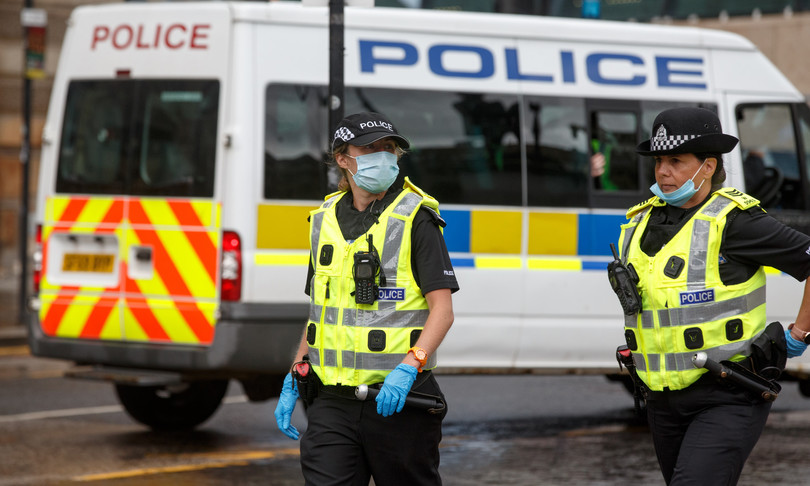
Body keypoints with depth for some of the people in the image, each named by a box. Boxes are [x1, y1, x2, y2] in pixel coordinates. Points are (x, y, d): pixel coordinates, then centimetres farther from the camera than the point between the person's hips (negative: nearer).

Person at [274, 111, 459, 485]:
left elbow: (442, 309, -11)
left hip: (398, 400, -4)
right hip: (332, 400, 4)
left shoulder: (414, 219, -4)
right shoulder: (326, 219, 12)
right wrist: (294, 380, 16)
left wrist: (408, 367, -26)